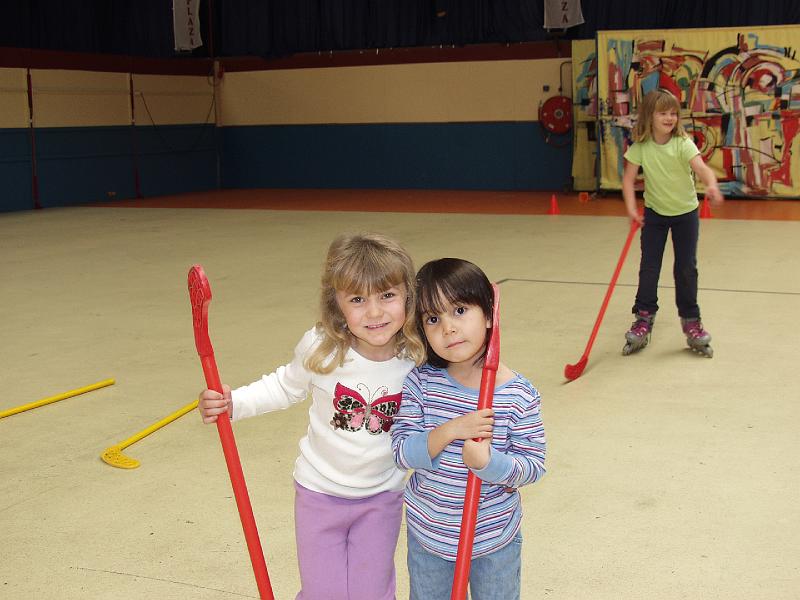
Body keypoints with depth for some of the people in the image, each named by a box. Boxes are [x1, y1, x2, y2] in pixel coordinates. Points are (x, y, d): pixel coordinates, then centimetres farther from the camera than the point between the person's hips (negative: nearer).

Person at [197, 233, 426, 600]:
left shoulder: (418, 361, -19)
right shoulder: (320, 348, -21)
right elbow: (286, 387, -2)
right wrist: (232, 403, -14)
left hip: (382, 498, 1)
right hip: (320, 491, -1)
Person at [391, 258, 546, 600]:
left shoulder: (518, 395, -18)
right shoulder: (420, 383, -13)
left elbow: (534, 466, -14)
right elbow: (401, 452, -15)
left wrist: (488, 462, -32)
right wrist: (448, 432, -30)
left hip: (494, 537, -1)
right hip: (428, 532, 2)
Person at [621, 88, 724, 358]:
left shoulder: (683, 144, -21)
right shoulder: (640, 146, -14)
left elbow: (701, 167, -36)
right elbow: (628, 177, -13)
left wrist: (712, 186, -57)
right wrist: (631, 209, -25)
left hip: (685, 213, -1)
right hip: (654, 214, 1)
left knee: (686, 268, 4)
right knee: (649, 267, 0)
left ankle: (691, 322, 19)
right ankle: (643, 319, 12)